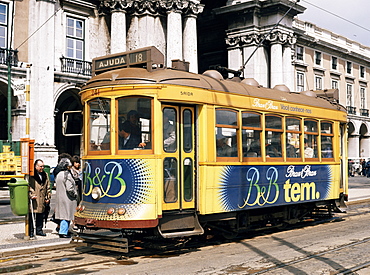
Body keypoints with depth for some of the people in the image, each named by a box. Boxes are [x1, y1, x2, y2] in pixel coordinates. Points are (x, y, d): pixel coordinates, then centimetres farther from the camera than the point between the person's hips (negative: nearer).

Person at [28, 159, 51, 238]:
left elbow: (48, 187, 18)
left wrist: (48, 197, 12)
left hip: (42, 200, 6)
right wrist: (31, 195, -19)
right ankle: (31, 231, 5)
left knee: (40, 215, 11)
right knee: (32, 216, -3)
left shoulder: (45, 175, 16)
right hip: (33, 200, -6)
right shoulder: (31, 175, -5)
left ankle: (39, 230, 22)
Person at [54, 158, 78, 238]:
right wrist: (75, 194, -5)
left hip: (60, 197, 9)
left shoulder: (58, 175, 11)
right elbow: (69, 188, -21)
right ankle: (63, 232, 0)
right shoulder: (67, 175, -17)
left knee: (63, 215, 15)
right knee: (66, 215, -2)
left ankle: (62, 231, 20)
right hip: (67, 198, -9)